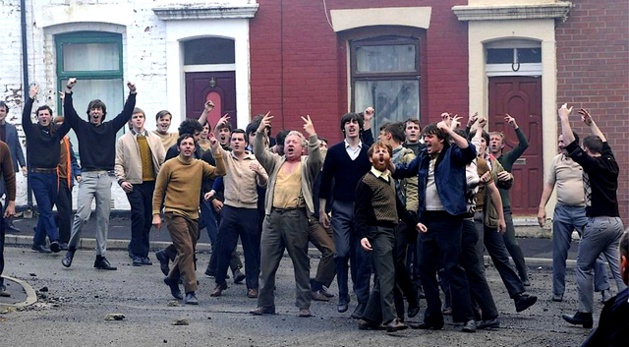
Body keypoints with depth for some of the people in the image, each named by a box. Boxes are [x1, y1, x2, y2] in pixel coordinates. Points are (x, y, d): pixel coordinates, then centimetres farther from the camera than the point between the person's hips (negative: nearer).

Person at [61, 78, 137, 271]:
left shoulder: (110, 127, 12)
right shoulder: (82, 127, 6)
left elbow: (126, 114, 7)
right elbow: (69, 112, -7)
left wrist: (132, 94, -4)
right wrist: (68, 91, -19)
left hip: (105, 178, 3)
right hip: (87, 177, -3)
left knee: (103, 219, 4)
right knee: (82, 215, -16)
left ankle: (101, 257, 9)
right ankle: (71, 249, 3)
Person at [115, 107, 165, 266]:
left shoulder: (154, 139, 11)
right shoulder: (123, 140, 4)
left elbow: (163, 161, 8)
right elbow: (118, 163, 2)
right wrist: (121, 180, -12)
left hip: (152, 183, 3)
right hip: (134, 184, -3)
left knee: (148, 218, 7)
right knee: (138, 216, -12)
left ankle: (143, 252, 16)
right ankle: (137, 253, -5)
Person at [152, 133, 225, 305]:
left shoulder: (200, 165, 7)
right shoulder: (169, 165, -4)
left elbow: (220, 172, -6)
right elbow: (158, 191, -1)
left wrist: (216, 152, -14)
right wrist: (156, 214, -6)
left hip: (193, 215, 5)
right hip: (175, 214, -5)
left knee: (187, 252, 16)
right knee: (186, 250, -14)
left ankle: (172, 278, 40)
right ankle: (190, 291, -11)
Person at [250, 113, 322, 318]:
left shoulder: (306, 165, 9)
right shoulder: (276, 162, 19)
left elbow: (316, 159, -12)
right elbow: (259, 154, 5)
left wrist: (312, 136, -23)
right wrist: (260, 132, -8)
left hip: (296, 218, -3)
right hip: (273, 216, 4)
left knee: (301, 263, 1)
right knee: (267, 262, 3)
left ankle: (304, 305, 5)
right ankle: (265, 304, 10)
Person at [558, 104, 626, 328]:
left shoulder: (592, 164, -8)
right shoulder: (611, 163, 10)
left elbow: (571, 145, -7)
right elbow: (604, 143, 29)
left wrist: (564, 119, 2)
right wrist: (591, 123, 36)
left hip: (598, 223, -6)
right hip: (616, 222, 7)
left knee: (583, 268, 6)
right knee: (619, 270, 3)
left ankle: (585, 314, 7)